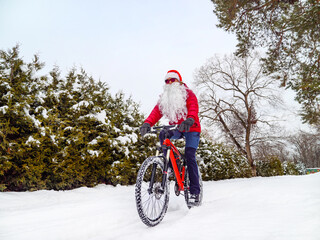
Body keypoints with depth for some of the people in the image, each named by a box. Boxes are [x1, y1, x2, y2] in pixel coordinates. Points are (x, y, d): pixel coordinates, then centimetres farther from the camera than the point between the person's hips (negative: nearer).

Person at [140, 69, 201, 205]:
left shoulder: (188, 94, -7)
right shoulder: (164, 98, 6)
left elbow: (193, 108, -27)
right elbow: (157, 111, -9)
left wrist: (190, 120, -50)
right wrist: (147, 123, -30)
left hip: (191, 129, -4)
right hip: (176, 129, 4)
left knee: (189, 156, -17)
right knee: (163, 135, -27)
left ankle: (195, 191, -11)